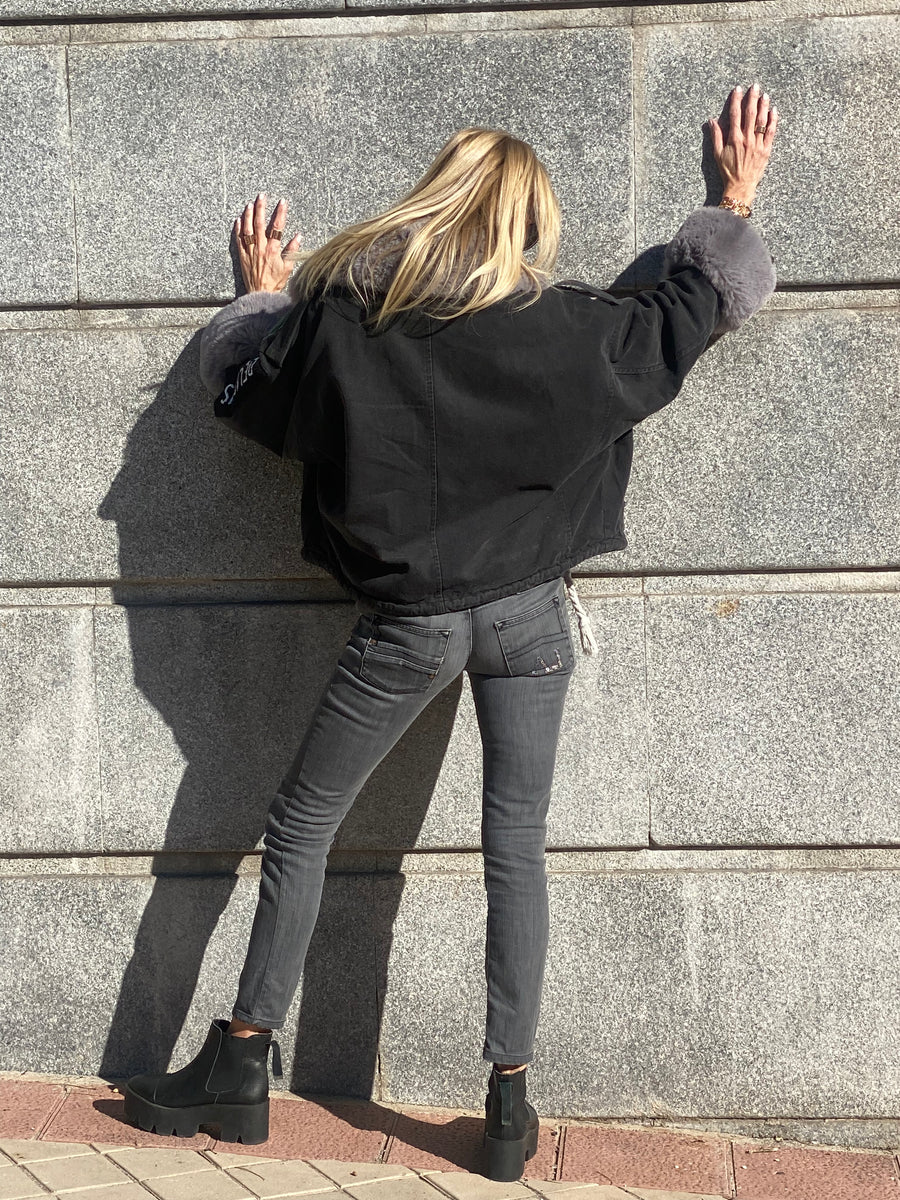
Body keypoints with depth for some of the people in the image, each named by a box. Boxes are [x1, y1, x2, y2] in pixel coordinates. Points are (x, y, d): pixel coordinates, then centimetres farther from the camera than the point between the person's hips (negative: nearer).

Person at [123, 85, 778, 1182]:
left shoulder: (339, 309, -7)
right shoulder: (563, 326, -7)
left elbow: (240, 395, 8)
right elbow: (697, 302, 7)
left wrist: (264, 294, 26)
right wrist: (737, 197, 24)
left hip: (404, 626, -1)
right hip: (529, 616, 1)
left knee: (298, 830, 12)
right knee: (516, 845, 9)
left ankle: (239, 1072, 19)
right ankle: (510, 1102, 13)